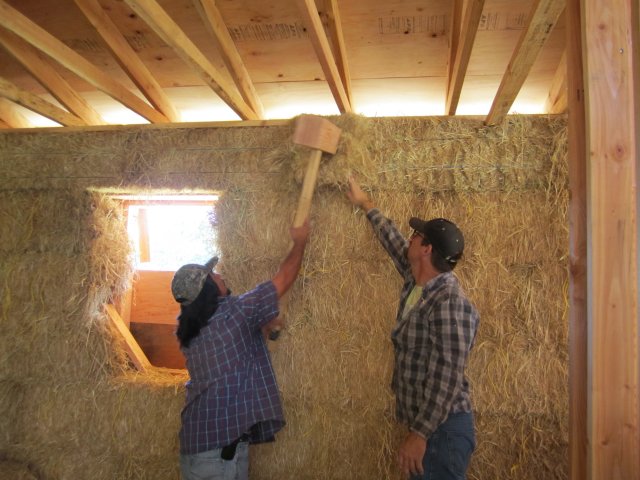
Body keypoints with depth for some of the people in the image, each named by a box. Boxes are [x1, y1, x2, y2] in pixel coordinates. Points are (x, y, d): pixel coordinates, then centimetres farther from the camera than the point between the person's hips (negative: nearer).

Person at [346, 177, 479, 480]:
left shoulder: (449, 301, -22)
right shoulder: (415, 283, 5)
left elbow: (448, 376, -25)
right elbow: (395, 245, 22)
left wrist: (419, 434, -25)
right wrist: (365, 205, 33)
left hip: (442, 428, -9)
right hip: (425, 423, 9)